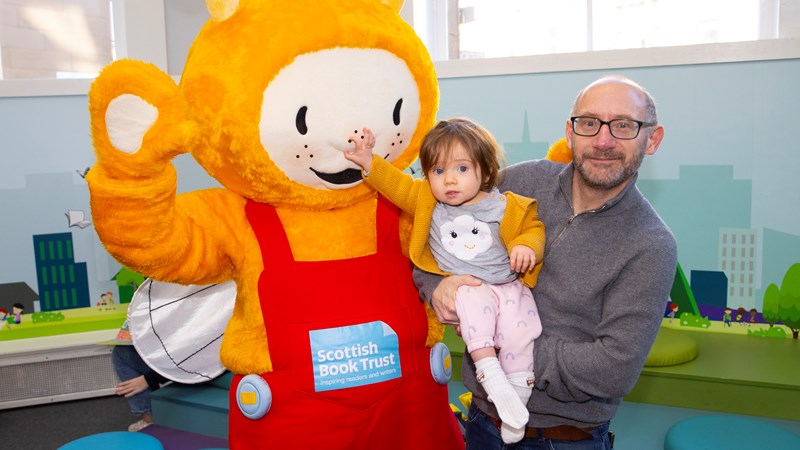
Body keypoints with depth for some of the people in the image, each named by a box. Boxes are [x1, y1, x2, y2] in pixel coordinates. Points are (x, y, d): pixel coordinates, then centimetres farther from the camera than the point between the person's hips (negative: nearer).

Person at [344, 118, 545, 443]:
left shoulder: (505, 207, 2)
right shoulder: (428, 203, 6)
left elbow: (533, 226, 6)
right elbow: (399, 185, 2)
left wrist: (527, 245, -15)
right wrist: (369, 163, -10)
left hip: (507, 284, 1)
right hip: (461, 288, 0)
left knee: (519, 324, -23)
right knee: (475, 300, -33)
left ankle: (518, 389, -6)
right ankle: (490, 374, -30)